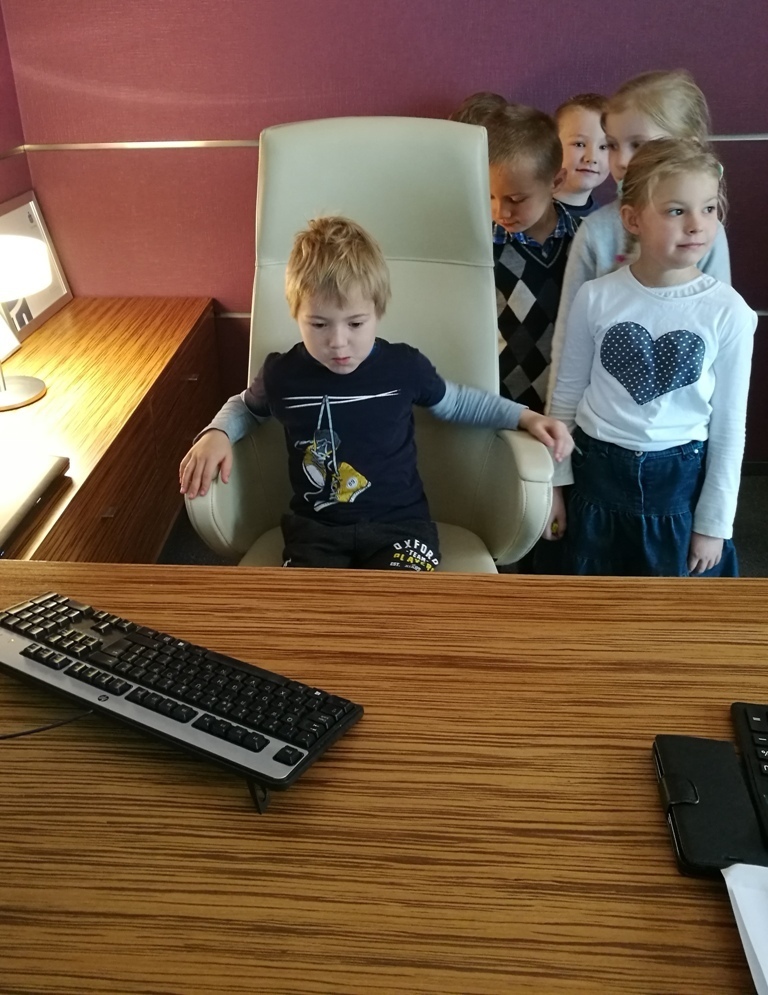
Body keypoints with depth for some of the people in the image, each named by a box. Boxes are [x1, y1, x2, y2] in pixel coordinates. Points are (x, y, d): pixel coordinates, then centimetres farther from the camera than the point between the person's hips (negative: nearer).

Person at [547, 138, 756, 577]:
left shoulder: (728, 312, -12)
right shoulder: (595, 297, -10)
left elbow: (729, 425, -5)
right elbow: (567, 394, 1)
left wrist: (715, 521, -3)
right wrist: (553, 481, 5)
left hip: (680, 480, -1)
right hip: (597, 473, 1)